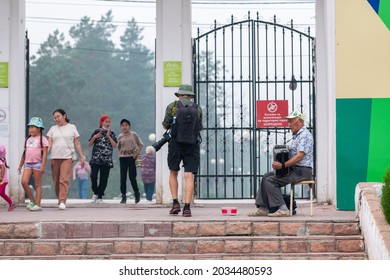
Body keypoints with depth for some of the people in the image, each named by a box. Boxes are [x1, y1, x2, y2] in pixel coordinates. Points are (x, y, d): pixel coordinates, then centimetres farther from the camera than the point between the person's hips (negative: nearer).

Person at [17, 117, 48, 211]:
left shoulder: (42, 139, -2)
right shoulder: (28, 139, 17)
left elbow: (45, 153, -8)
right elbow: (24, 153, 23)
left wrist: (43, 165, -18)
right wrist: (20, 165, 22)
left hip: (37, 164, -6)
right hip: (28, 163, 6)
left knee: (37, 184, -2)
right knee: (24, 182, -9)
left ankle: (38, 204, 2)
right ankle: (32, 200, 6)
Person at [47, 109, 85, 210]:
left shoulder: (72, 127, 10)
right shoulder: (53, 129, 14)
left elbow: (77, 144, 11)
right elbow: (49, 144, 8)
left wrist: (81, 157, 6)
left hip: (67, 157, -3)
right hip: (54, 157, 3)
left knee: (64, 180, -15)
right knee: (56, 181, 4)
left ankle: (62, 202, -21)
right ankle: (60, 200, 18)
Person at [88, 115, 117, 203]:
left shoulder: (112, 134, 10)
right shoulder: (97, 132, 7)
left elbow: (114, 145, -3)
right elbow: (89, 144, 7)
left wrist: (108, 136, -9)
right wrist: (94, 137, -9)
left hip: (107, 160, 1)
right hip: (96, 159, -1)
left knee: (104, 179, -1)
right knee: (93, 176, -15)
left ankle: (100, 197, 8)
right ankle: (95, 193, 8)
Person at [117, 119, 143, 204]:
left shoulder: (133, 134, 0)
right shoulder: (120, 137, 8)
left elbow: (140, 145, 2)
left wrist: (137, 154, -8)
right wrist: (119, 154, 5)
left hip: (131, 157, -3)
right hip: (123, 158, 3)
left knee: (132, 177, -4)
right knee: (123, 178, 0)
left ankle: (137, 193, 14)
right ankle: (123, 196, 4)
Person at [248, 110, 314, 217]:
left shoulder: (304, 135, -13)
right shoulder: (296, 135, 21)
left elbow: (299, 156, -23)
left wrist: (283, 165, -29)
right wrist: (279, 163, 6)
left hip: (302, 171, -10)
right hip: (294, 169, 10)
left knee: (270, 180, -18)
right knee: (266, 176, 5)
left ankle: (282, 209, -17)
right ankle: (263, 208, 4)